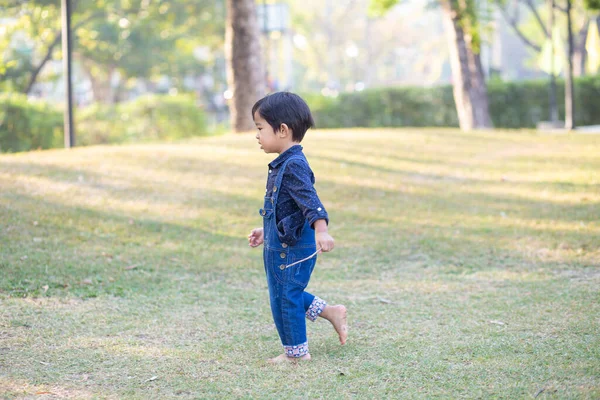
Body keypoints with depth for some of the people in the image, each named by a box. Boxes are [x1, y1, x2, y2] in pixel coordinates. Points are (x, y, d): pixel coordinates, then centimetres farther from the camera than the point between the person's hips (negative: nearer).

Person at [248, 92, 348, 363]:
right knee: (285, 293, 20)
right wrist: (266, 231, 31)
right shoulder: (283, 165, 10)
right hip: (280, 246, 10)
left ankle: (296, 351, 16)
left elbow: (310, 201, -34)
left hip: (292, 249, -10)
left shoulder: (294, 166, -21)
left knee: (285, 297, 2)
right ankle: (331, 312, 29)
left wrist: (321, 230, -48)